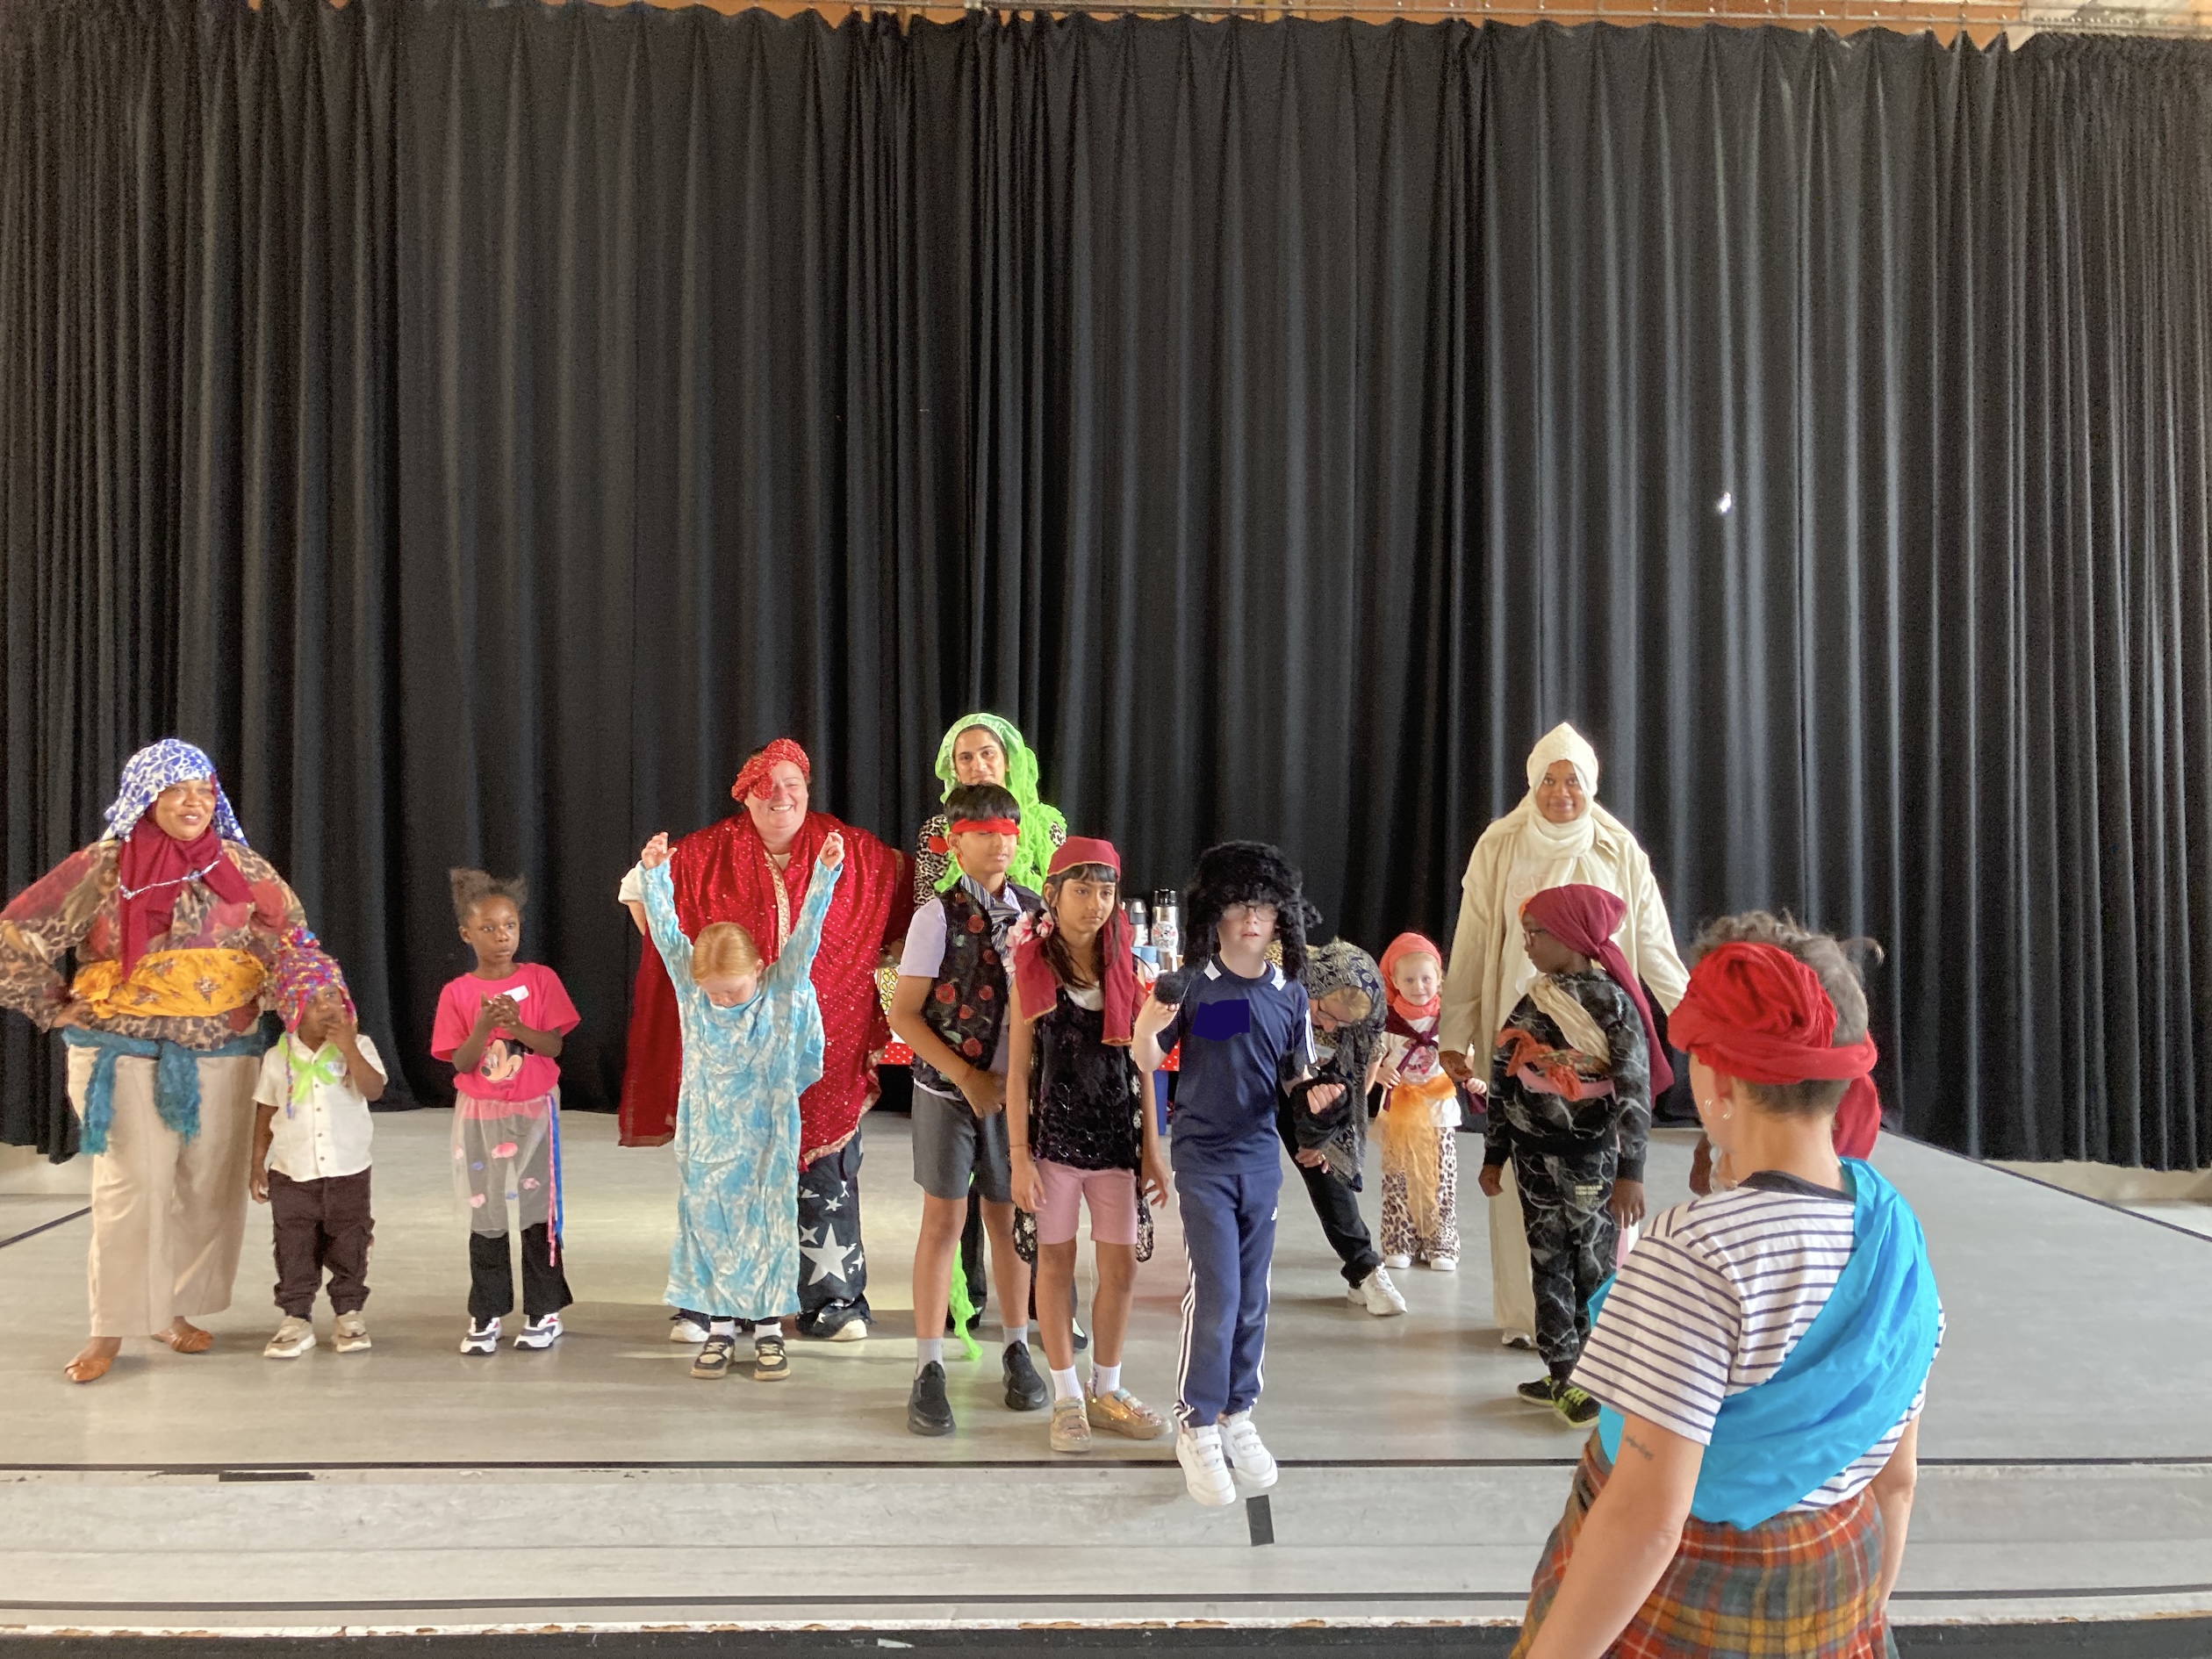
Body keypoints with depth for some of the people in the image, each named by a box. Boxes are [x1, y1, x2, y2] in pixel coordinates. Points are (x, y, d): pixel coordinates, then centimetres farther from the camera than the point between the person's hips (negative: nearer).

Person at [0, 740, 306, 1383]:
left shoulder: (244, 868, 2)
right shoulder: (101, 869, -6)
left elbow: (294, 942, 15)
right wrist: (57, 1009, -2)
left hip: (222, 1057, 3)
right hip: (127, 1056, -3)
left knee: (209, 1191, 7)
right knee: (131, 1191, -3)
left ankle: (172, 1310, 23)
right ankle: (111, 1328, 10)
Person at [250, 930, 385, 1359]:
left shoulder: (359, 1047, -5)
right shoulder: (278, 1058, 0)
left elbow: (375, 1090, -20)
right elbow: (266, 1113, 7)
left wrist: (348, 1048, -24)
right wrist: (258, 1163, 6)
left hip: (347, 1171, -1)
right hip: (292, 1174, 1)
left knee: (348, 1247, 8)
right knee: (294, 1249, 6)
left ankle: (349, 1314, 21)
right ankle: (296, 1319, 16)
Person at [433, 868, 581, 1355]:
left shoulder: (541, 980, -3)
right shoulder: (456, 993, -2)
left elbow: (554, 1046, -7)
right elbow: (461, 1063, -6)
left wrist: (516, 1025, -23)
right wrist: (483, 1027, -22)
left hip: (534, 1111, 0)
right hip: (480, 1114, 1)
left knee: (540, 1210, 5)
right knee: (486, 1217, 6)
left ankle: (544, 1311, 16)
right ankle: (487, 1314, 16)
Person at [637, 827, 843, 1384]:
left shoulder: (783, 988, -10)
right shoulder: (690, 987, -5)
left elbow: (806, 933, -17)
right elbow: (666, 933, -10)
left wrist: (825, 873, -27)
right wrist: (655, 873, -19)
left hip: (766, 1137, -2)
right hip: (707, 1137, 2)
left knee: (768, 1225, 5)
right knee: (707, 1224, 8)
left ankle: (769, 1329, 17)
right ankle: (719, 1327, 21)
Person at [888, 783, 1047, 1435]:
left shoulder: (1034, 911, 2)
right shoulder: (938, 916, -8)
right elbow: (904, 1016, -8)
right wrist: (967, 1077, -14)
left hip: (1015, 1088, 3)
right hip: (949, 1088, -3)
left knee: (1009, 1216, 11)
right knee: (944, 1220, 1)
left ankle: (1016, 1350, 26)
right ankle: (929, 1369, 8)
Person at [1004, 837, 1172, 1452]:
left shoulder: (1126, 969, 3)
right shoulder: (1033, 968, -4)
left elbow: (1141, 1063, 6)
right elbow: (1018, 1068, -3)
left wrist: (1151, 1147, 4)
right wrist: (1019, 1154, -8)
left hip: (1117, 1137, 2)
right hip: (1054, 1136, -2)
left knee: (1120, 1267, 6)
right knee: (1056, 1263, 6)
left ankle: (1106, 1391, 24)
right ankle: (1066, 1397, 19)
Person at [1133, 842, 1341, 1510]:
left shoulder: (1290, 993, 2)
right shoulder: (1194, 985, -9)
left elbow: (1298, 1073, 9)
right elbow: (1149, 1061, -4)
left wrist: (1315, 1092, -12)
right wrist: (1146, 1027, -25)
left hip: (1262, 1156, 4)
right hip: (1203, 1157, -4)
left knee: (1252, 1298, 11)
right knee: (1215, 1293, -8)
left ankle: (1237, 1415, 26)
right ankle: (1197, 1428, 7)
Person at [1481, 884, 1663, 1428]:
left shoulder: (1611, 1002, -8)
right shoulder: (1531, 1004, 1)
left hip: (1590, 1158, -3)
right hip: (1535, 1156, 3)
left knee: (1594, 1270, 5)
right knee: (1549, 1266, 8)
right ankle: (1561, 1374, 15)